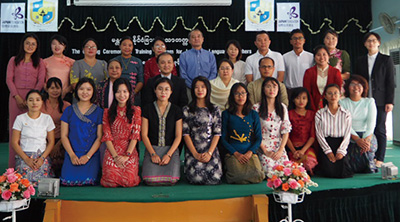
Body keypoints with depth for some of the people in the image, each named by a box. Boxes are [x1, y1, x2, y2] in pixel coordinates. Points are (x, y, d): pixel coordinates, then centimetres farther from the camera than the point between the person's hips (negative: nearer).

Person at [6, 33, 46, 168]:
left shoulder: (39, 62, 11)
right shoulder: (14, 60, 13)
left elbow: (41, 81, 2)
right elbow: (9, 79, 5)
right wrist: (17, 97, -9)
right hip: (16, 97, 1)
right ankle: (14, 164, 3)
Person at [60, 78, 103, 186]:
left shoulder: (99, 112, 6)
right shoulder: (69, 111, 10)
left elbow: (100, 137, 2)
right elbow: (64, 136, 7)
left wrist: (88, 156, -9)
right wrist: (72, 155, -6)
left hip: (92, 155, -1)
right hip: (72, 155, 1)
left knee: (88, 181, -20)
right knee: (68, 181, -19)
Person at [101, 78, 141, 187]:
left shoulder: (136, 111, 8)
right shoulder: (108, 112, 10)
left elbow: (135, 135, 0)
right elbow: (107, 136, 2)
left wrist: (127, 155, -10)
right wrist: (115, 156, -10)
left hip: (130, 151, 0)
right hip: (112, 151, 1)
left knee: (129, 181, -22)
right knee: (111, 181, -22)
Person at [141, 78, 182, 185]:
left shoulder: (176, 110, 5)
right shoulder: (147, 109, 5)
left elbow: (178, 136, 2)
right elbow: (144, 135, 1)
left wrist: (168, 155, -11)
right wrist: (153, 154, -10)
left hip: (171, 149, 0)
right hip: (152, 148, 0)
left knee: (172, 179, -23)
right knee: (150, 179, -24)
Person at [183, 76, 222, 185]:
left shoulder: (215, 109, 10)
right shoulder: (187, 110, 6)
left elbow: (217, 133, 4)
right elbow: (185, 133, 0)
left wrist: (209, 153, -9)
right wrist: (195, 154, -9)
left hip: (211, 150, 1)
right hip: (192, 150, -1)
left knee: (214, 178, -18)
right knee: (197, 178, -23)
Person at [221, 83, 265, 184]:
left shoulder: (254, 115, 12)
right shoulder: (226, 114, 6)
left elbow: (259, 138, 10)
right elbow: (223, 138, 2)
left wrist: (250, 152, -7)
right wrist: (236, 154, -10)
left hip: (250, 152, 2)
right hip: (232, 153, -2)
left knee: (258, 176, -24)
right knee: (238, 175, -28)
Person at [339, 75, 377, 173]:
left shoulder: (369, 101, 12)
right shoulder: (342, 102, 8)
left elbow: (371, 122, -3)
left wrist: (366, 139, -22)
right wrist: (357, 139, -22)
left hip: (367, 135, 1)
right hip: (349, 136, -1)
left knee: (367, 147, -29)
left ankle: (370, 168, 3)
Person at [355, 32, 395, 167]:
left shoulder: (386, 60, 4)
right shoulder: (360, 61, 13)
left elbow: (390, 82, 0)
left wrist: (390, 101, -7)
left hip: (379, 101, -2)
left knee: (379, 130, 0)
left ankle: (379, 159, 8)